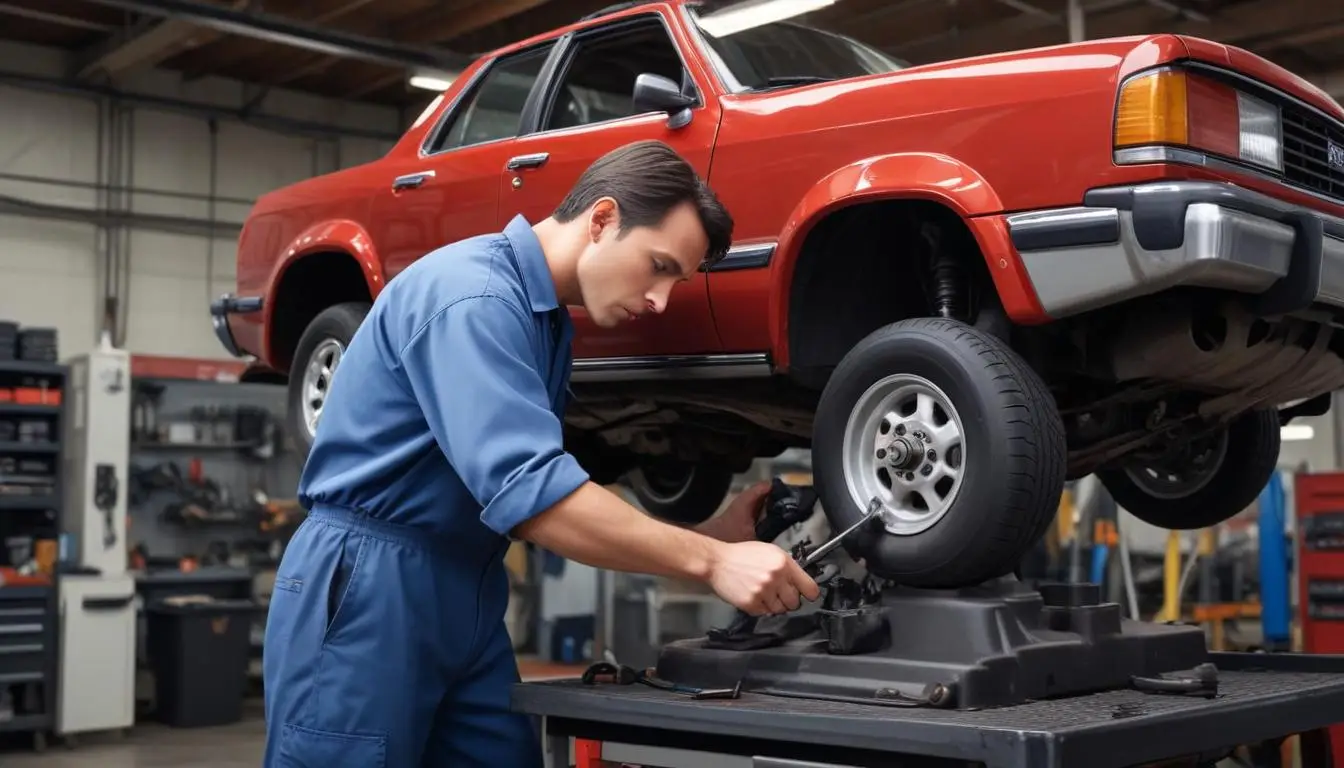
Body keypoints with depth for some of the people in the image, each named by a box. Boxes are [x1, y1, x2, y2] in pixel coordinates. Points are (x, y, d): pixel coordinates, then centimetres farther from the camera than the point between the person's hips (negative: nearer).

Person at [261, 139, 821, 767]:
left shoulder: (552, 322, 11)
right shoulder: (472, 294, -20)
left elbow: (549, 489, 14)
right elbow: (526, 493, -29)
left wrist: (703, 535, 4)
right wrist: (710, 562, -26)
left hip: (469, 593, 9)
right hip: (366, 590, -9)